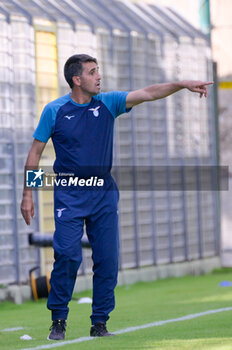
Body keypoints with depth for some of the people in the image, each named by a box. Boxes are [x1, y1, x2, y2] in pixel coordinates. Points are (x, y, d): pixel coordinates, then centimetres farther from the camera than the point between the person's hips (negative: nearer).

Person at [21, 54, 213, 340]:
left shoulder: (108, 103, 4)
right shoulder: (54, 111, -3)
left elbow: (147, 93, -4)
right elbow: (35, 152, 3)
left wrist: (182, 85, -18)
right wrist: (27, 194, 1)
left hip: (104, 193, 3)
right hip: (69, 195, -3)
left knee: (107, 259, -1)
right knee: (67, 255, -14)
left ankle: (99, 324, 9)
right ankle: (58, 321, 0)